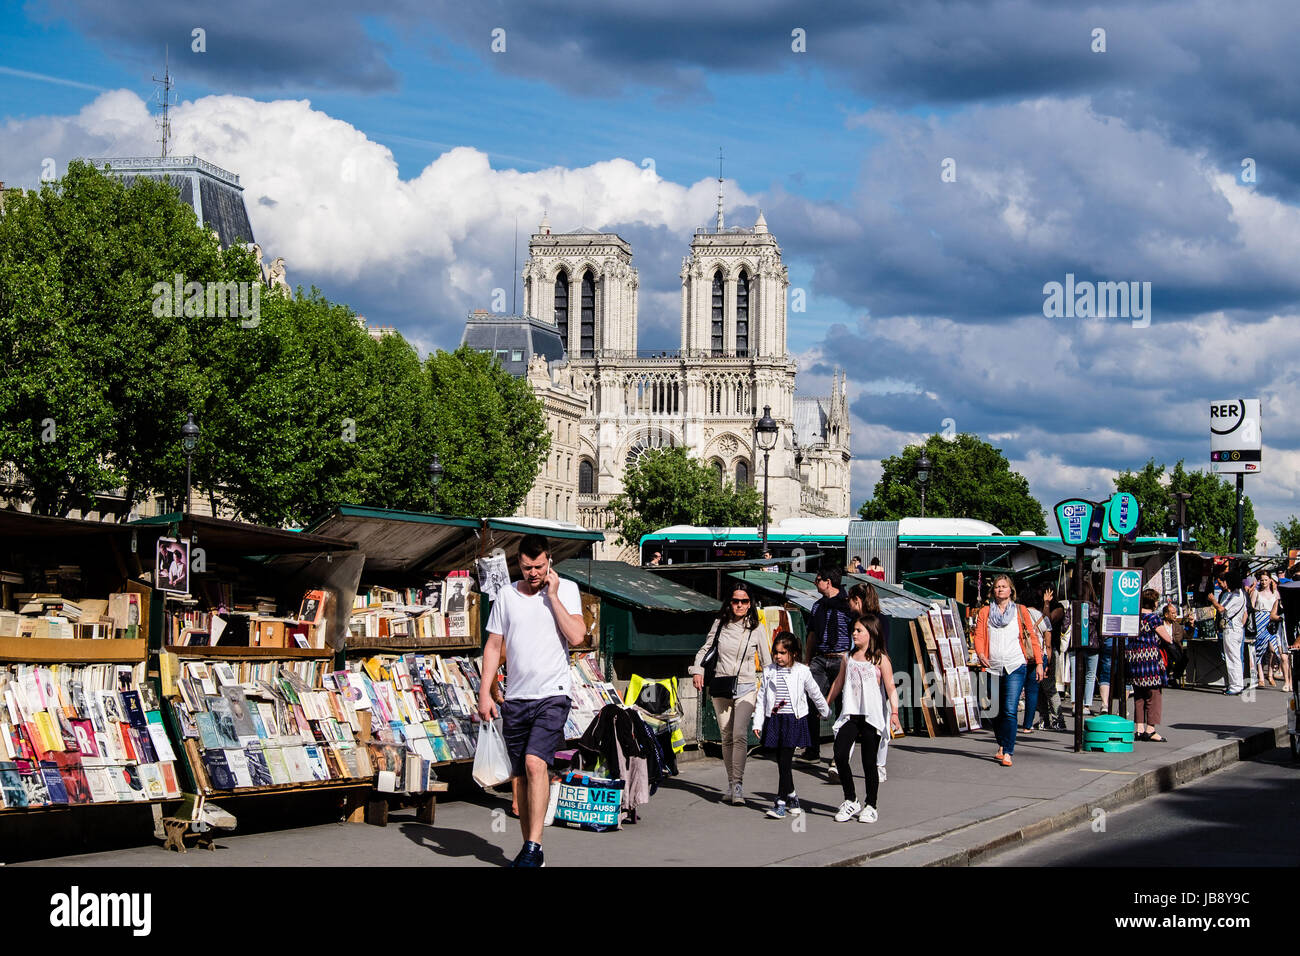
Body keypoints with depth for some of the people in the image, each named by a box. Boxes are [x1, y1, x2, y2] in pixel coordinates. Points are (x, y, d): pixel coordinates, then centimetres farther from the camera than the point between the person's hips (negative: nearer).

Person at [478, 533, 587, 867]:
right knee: (522, 775, 8)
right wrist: (484, 692, 3)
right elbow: (494, 645, 11)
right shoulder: (506, 595, 8)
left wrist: (552, 595, -11)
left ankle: (533, 847, -21)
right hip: (515, 699, 4)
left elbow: (576, 637, -12)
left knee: (535, 762, -21)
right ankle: (529, 851, 18)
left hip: (552, 696, -4)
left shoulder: (566, 590, 1)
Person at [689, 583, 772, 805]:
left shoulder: (756, 629, -1)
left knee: (740, 735, -17)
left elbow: (767, 663, 5)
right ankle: (731, 783, 16)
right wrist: (697, 670, 3)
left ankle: (738, 784, -17)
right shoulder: (720, 624, 4)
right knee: (727, 737, 6)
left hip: (746, 688, -3)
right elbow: (705, 649, 18)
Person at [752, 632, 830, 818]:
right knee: (781, 761, 7)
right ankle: (792, 797, 22)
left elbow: (815, 694, 12)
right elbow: (762, 698, 10)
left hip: (793, 719, -4)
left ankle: (781, 802, -8)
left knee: (786, 760, -9)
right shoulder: (769, 673, 7)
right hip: (773, 719, 4)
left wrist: (826, 713, 23)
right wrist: (757, 723, 6)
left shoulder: (802, 672, -1)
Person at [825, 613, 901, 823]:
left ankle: (870, 806, 14)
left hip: (872, 716, -4)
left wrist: (894, 712, -20)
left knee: (869, 762, 1)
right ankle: (850, 801, 6)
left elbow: (890, 687, -8)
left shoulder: (880, 659, -4)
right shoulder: (848, 657, 10)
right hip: (850, 715, 4)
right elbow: (838, 683, 21)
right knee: (840, 755, -8)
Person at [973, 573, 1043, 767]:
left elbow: (1032, 637, 9)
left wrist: (1039, 662, 2)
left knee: (1010, 711, -14)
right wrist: (980, 653, -15)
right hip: (993, 667, 2)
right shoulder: (985, 612, 12)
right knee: (995, 711, 9)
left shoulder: (1020, 611, 9)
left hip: (1015, 666, -2)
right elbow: (979, 636, 5)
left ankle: (1007, 753, -14)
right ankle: (1002, 745, 32)